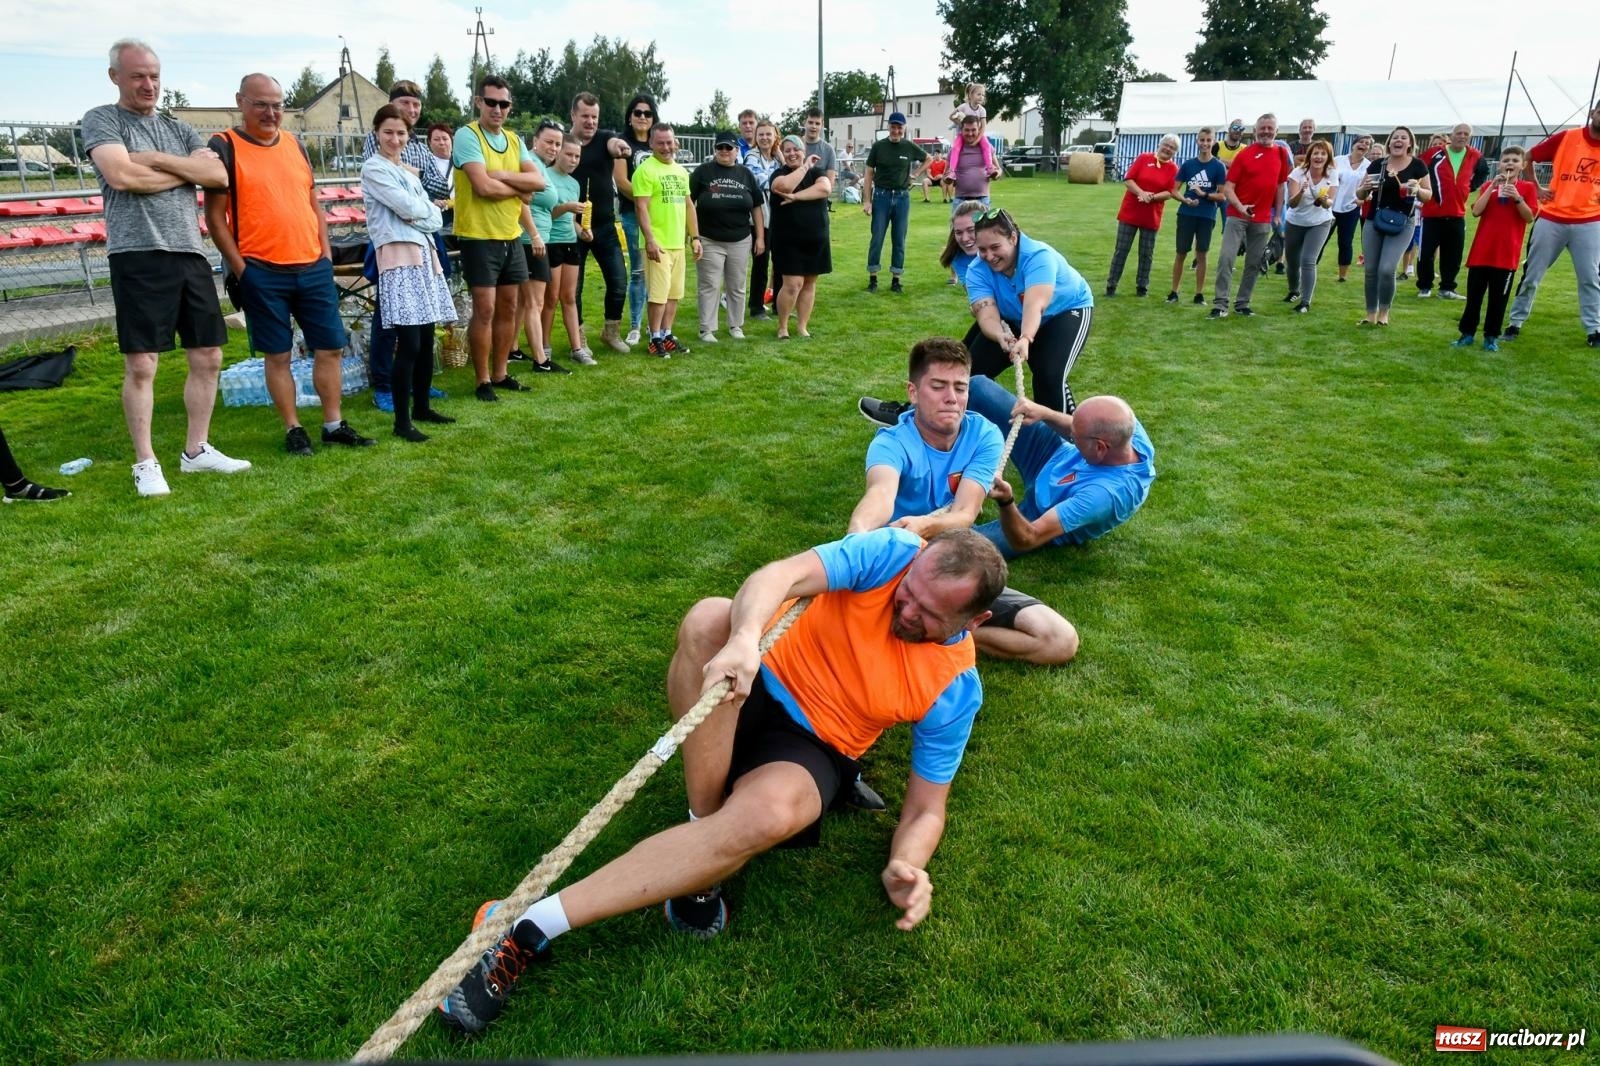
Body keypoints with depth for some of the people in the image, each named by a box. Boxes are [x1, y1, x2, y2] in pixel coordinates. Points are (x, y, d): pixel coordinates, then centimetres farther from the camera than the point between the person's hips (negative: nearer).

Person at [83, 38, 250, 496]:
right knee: (141, 365, -5)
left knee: (208, 358, 7)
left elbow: (219, 177, 3)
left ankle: (196, 451, 19)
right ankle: (146, 463, 4)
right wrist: (187, 168, -2)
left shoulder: (179, 129, 18)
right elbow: (121, 176, -13)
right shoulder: (101, 120, 3)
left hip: (190, 254, 6)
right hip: (138, 256, -5)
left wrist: (157, 160, -7)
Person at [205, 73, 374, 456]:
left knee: (331, 348, 6)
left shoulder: (295, 144, 12)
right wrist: (239, 268, -10)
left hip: (313, 268, 5)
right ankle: (293, 429, 14)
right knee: (277, 355, 4)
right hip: (261, 273, -5)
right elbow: (215, 215, -5)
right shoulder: (224, 147, -3)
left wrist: (326, 252, 7)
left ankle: (334, 425, 16)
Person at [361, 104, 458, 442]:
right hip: (399, 258, -8)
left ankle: (421, 406, 22)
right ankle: (402, 421, -6)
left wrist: (418, 213, -7)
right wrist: (426, 209, 5)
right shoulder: (374, 168, -2)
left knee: (426, 339, 9)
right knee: (409, 343, -11)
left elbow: (436, 217, 12)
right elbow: (408, 208, -13)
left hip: (424, 255, 8)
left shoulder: (408, 171, 22)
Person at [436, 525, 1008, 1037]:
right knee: (708, 618, -32)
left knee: (766, 812, -38)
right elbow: (782, 575, -31)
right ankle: (704, 822, -22)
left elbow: (925, 810, -4)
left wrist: (906, 868, -27)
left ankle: (527, 929, -33)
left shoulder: (954, 691, -11)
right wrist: (744, 639, -52)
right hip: (756, 685, 2)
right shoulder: (892, 552, -14)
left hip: (812, 748, -1)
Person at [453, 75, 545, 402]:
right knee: (485, 309, -6)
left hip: (512, 237, 7)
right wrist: (519, 188, -7)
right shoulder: (467, 135, -10)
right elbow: (483, 187, -21)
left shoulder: (514, 140, 11)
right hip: (479, 237, -7)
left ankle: (500, 374, 22)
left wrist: (502, 175, -14)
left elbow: (538, 181, -1)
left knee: (508, 308, 11)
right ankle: (482, 381, 4)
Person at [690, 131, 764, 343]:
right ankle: (707, 329, 7)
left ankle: (736, 326, 22)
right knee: (709, 286, 1)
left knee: (737, 286, 11)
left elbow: (756, 207, 11)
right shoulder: (703, 171, -2)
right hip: (709, 241, -3)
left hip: (740, 240, 3)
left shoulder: (745, 174, 8)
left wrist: (760, 236, 6)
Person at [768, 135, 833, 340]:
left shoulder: (817, 171, 6)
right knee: (793, 284, -10)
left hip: (815, 238, 4)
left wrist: (796, 196, -22)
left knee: (809, 283, 7)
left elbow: (825, 188, -17)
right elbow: (784, 186, -27)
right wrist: (805, 166, -16)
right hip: (787, 240, -3)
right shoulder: (779, 173, -1)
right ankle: (782, 326, 6)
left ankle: (802, 326, 17)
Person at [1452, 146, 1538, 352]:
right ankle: (1467, 333, 14)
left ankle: (1492, 336, 10)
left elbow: (1529, 217, -5)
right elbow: (1476, 211, -6)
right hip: (1481, 251, 1)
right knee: (1474, 295, 6)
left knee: (1499, 297, 2)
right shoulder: (1489, 185, 8)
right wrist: (1492, 187, -12)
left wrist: (1518, 198, -17)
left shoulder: (1527, 188, 4)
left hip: (1507, 253, -1)